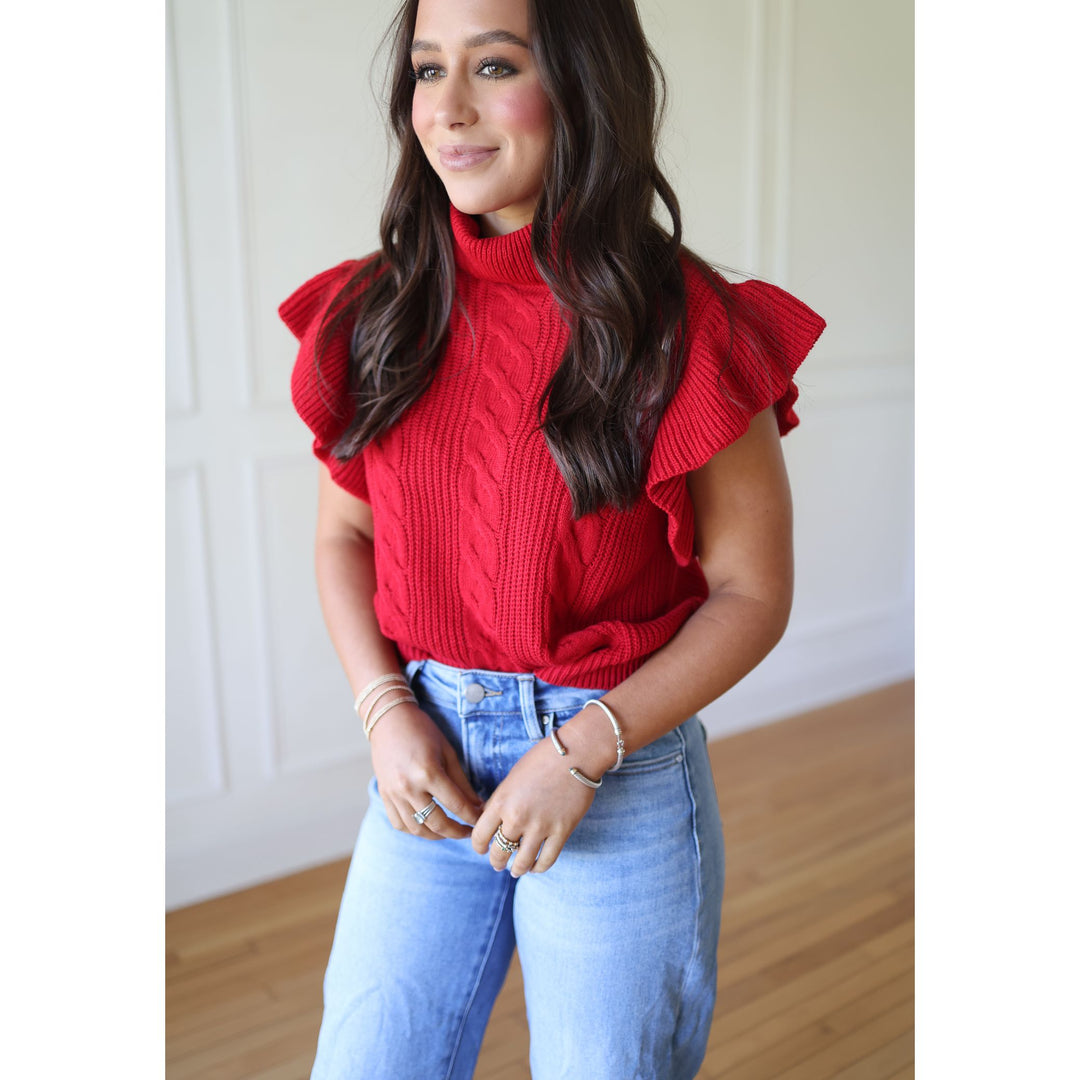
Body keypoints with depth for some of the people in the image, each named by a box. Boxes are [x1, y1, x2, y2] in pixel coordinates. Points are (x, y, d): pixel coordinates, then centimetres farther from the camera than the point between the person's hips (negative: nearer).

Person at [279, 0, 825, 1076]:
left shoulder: (684, 329, -12)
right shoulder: (377, 311, -1)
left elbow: (751, 592, -8)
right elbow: (343, 533, 8)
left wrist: (581, 751, -15)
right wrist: (385, 708, -7)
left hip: (623, 772, -3)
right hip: (425, 752, 3)